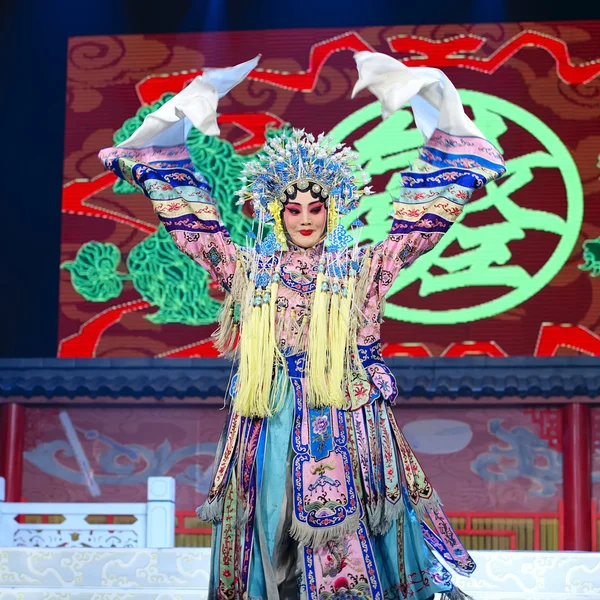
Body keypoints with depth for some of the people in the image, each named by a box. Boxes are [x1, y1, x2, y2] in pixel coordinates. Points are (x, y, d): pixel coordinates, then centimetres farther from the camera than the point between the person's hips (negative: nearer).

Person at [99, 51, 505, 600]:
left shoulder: (362, 269, 6)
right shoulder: (249, 270, 10)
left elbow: (444, 192, 5)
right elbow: (184, 206, 12)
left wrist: (433, 98, -1)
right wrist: (179, 116, 4)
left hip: (347, 431, -1)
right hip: (268, 432, 2)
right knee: (271, 546, 3)